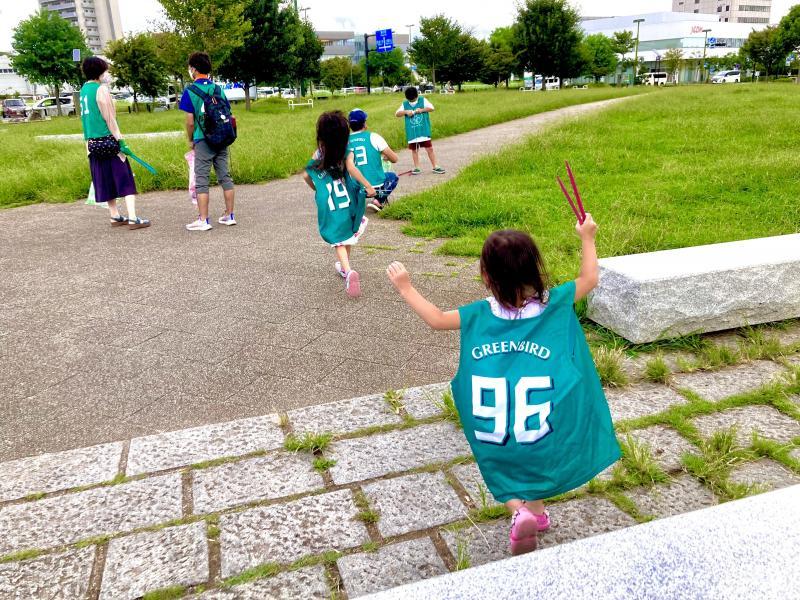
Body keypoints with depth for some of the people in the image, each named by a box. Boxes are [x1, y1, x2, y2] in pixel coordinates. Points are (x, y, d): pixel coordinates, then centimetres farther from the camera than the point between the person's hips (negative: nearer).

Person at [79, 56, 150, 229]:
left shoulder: (84, 89, 14)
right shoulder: (101, 89, -10)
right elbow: (109, 118, -13)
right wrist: (120, 140, -12)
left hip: (92, 142, 8)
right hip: (108, 140, -8)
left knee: (106, 181, 13)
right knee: (125, 181, -6)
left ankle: (115, 217, 18)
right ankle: (132, 219, -11)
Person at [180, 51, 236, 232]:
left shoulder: (190, 91, -7)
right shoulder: (219, 89, 7)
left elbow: (190, 122, -8)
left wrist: (190, 141, 7)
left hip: (203, 141, -5)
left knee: (202, 181, 0)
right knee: (225, 177, 10)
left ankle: (203, 220, 0)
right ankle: (229, 215, 14)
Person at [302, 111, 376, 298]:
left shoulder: (319, 153, 1)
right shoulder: (347, 152, -4)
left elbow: (306, 175, 1)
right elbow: (351, 168, -23)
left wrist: (316, 189, 19)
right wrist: (368, 186, -20)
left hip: (328, 201, -1)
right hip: (348, 198, 1)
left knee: (338, 238, 0)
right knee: (348, 232, 22)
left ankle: (348, 270, -24)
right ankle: (344, 267, 38)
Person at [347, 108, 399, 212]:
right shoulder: (373, 137, -8)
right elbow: (394, 159, -5)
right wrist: (385, 157, 18)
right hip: (376, 186, -4)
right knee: (393, 176, 27)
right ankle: (379, 201, 6)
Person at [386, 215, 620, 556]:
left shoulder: (480, 314, -8)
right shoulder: (553, 303, -8)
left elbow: (436, 319, 2)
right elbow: (589, 279, 6)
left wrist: (406, 288, 12)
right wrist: (587, 238, 18)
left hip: (492, 425, -1)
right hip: (541, 425, 1)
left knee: (503, 466, 23)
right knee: (532, 457, 31)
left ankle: (518, 510, -1)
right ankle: (535, 511, 43)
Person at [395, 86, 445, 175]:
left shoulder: (423, 100, 2)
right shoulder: (405, 104, 5)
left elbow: (431, 108, -6)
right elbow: (397, 114, 0)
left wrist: (422, 110, -19)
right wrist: (406, 112, -16)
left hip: (424, 130, -2)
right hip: (412, 133, 2)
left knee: (429, 148, -1)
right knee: (414, 150, 9)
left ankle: (435, 167, 6)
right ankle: (417, 168, 18)